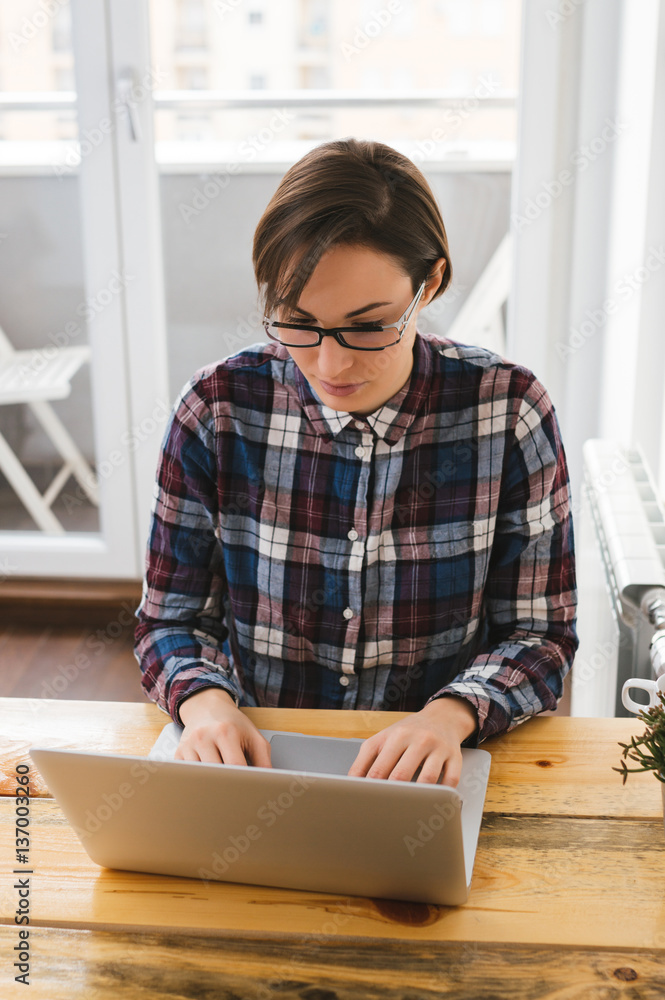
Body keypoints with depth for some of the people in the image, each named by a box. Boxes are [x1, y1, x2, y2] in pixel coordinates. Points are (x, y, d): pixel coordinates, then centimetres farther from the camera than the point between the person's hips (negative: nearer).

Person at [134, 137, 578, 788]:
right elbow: (170, 617, 2)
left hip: (432, 781, -1)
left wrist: (450, 715, -22)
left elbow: (540, 635, -3)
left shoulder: (509, 413, -10)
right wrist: (204, 700, -20)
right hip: (253, 755, 2)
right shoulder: (218, 411, -8)